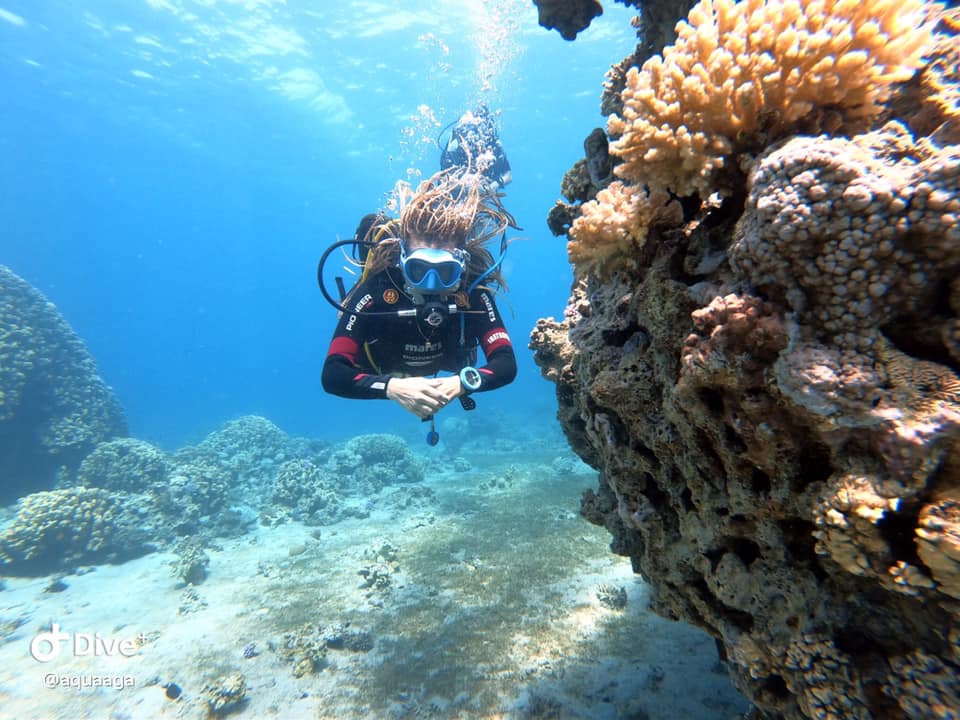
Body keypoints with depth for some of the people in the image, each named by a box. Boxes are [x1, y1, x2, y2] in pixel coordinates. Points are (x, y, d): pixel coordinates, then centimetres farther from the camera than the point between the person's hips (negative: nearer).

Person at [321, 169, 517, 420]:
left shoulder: (472, 292, -40)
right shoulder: (376, 290, -44)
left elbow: (507, 364, -41)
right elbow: (332, 375, -46)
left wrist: (462, 382, -61)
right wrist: (391, 387, -64)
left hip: (444, 361, 1)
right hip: (381, 367, 0)